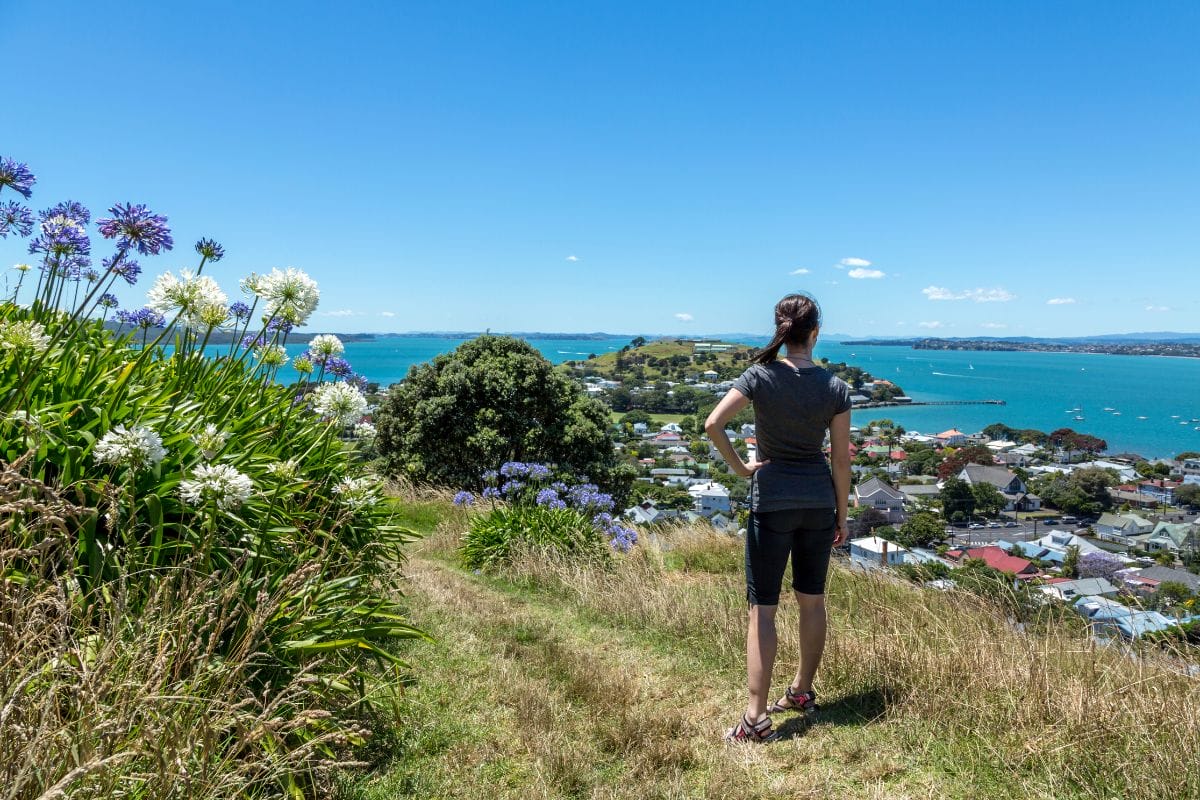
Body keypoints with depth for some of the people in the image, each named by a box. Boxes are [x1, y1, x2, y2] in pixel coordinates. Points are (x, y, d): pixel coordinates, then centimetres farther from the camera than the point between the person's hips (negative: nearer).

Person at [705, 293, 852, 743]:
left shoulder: (760, 376, -9)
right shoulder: (835, 387, -2)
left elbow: (713, 424, -21)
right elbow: (841, 458, 1)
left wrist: (739, 467, -7)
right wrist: (842, 516, 10)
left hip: (772, 500, -3)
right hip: (818, 501, 3)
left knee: (762, 608, 1)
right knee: (812, 601, 18)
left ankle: (756, 718, -1)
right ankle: (801, 692, 33)